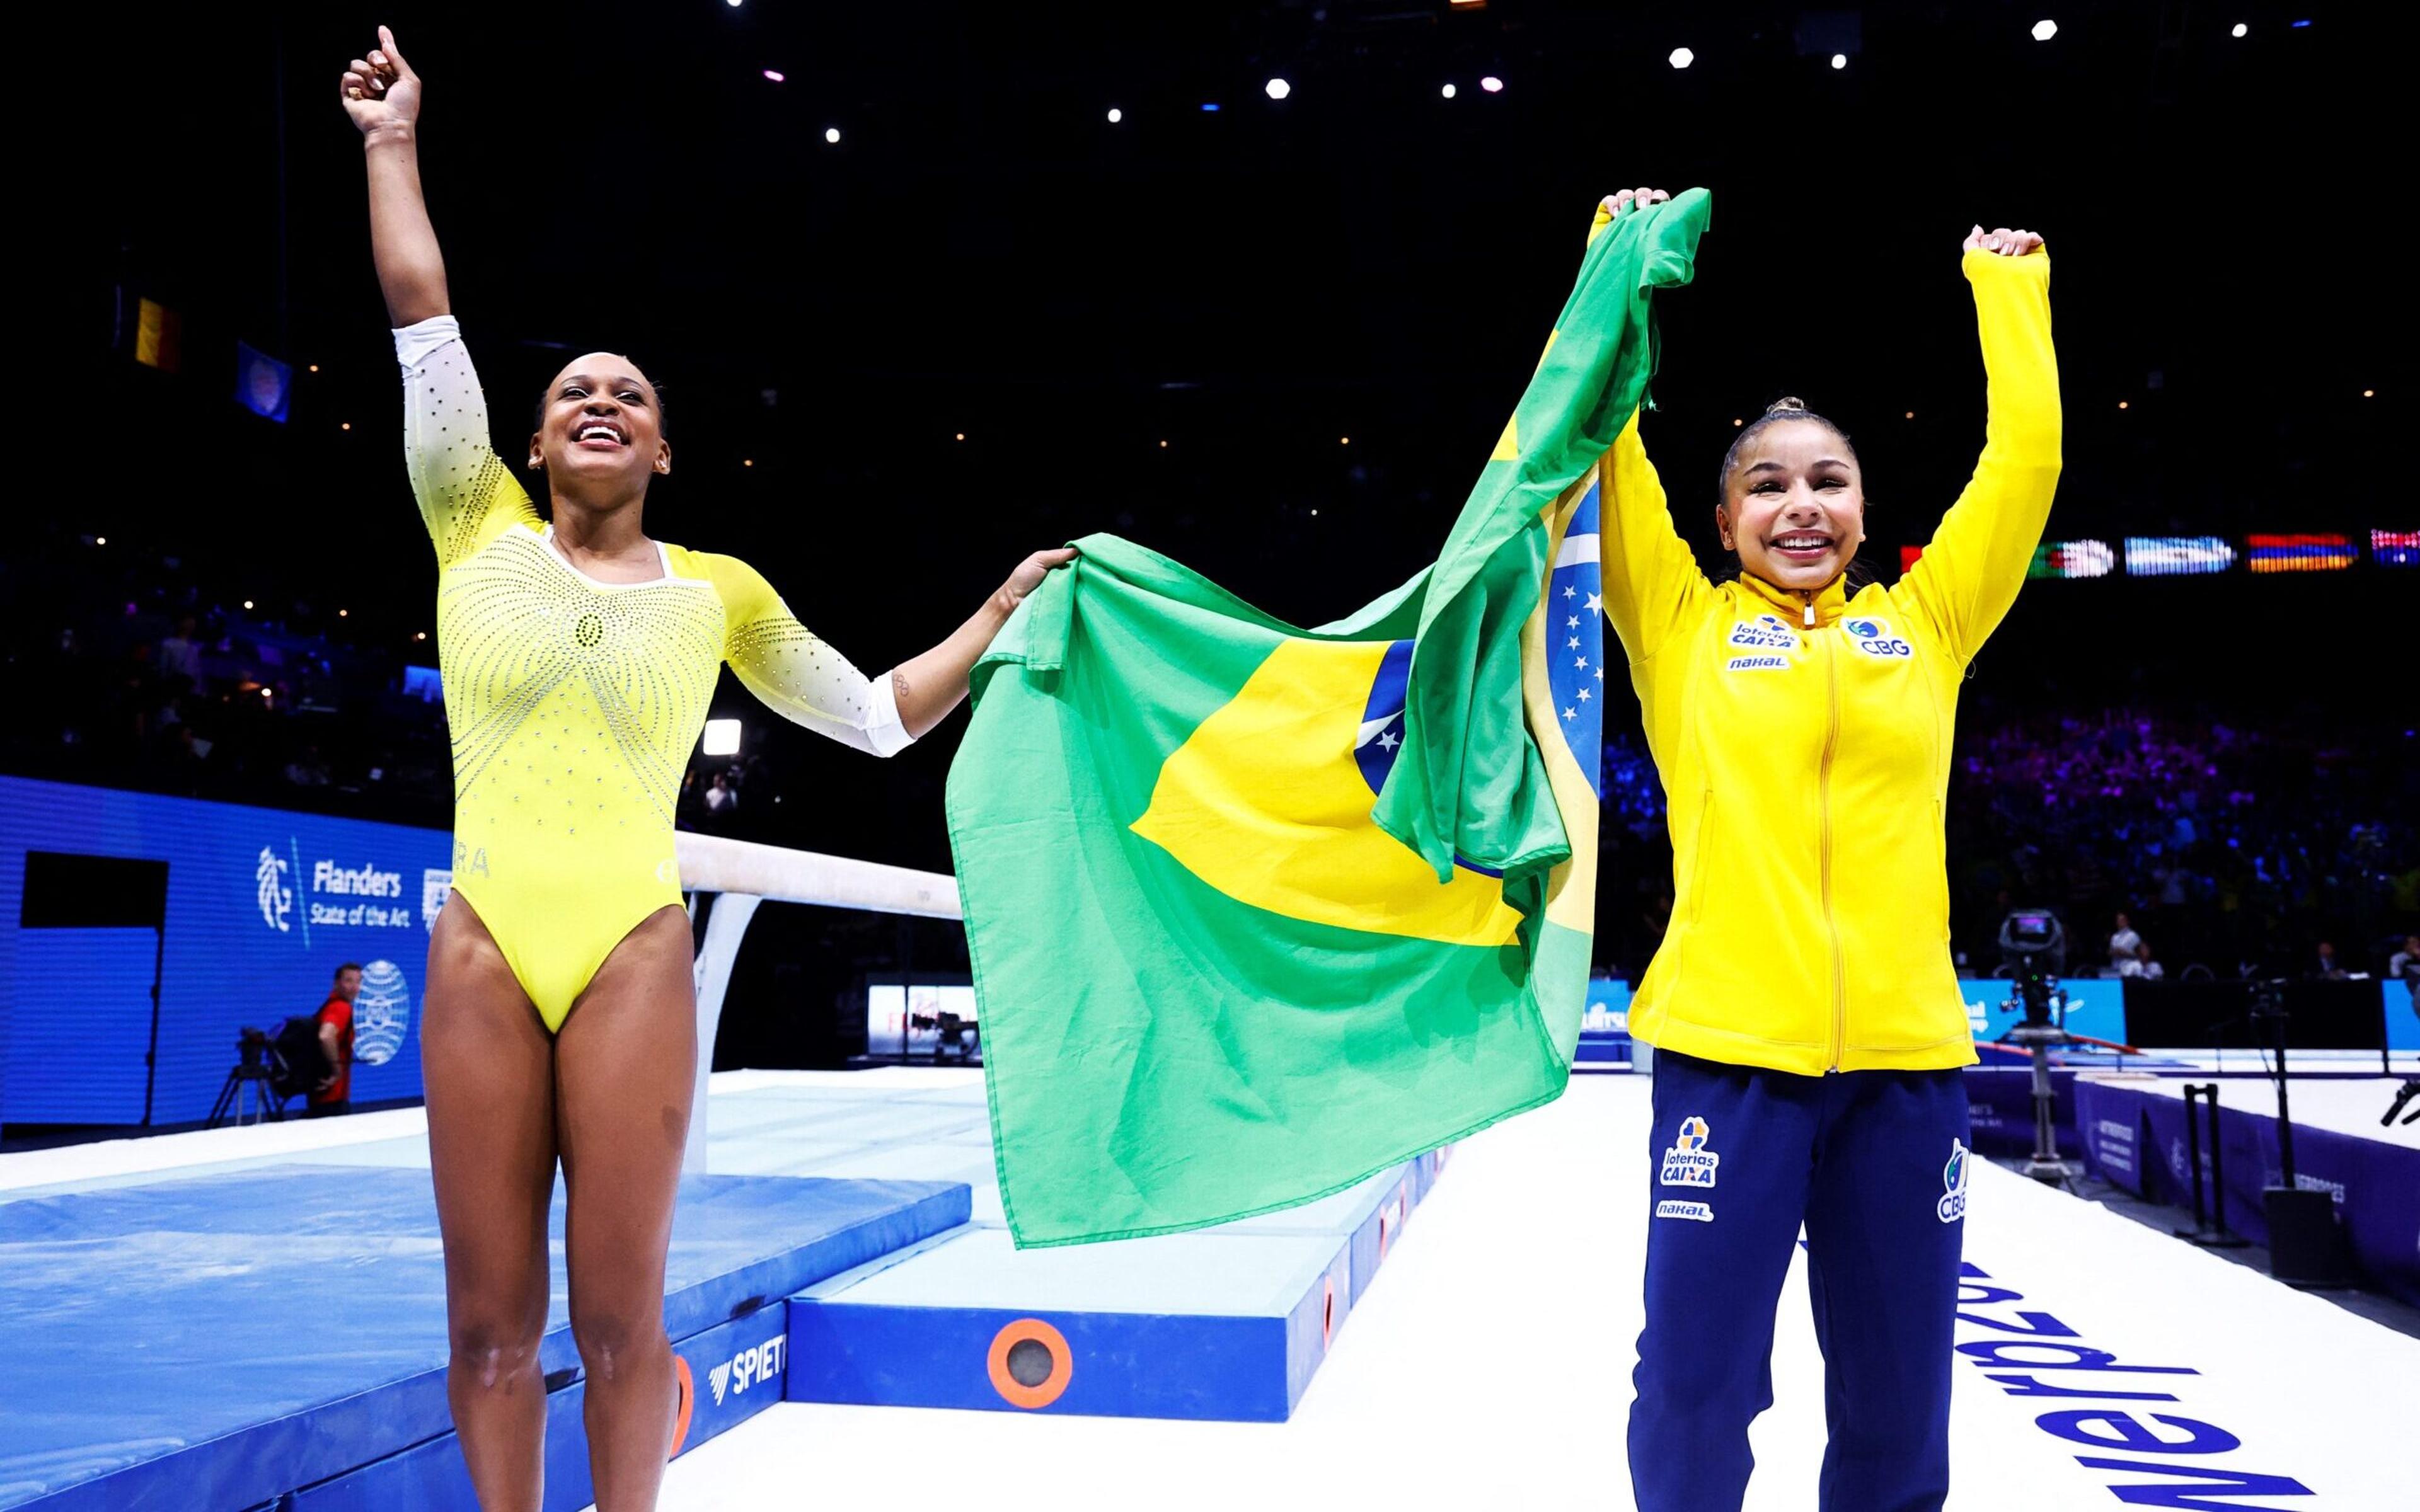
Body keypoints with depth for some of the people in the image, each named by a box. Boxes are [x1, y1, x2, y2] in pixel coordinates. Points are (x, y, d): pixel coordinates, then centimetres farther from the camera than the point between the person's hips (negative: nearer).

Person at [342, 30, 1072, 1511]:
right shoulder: (481, 534, 10)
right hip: (484, 954, 1)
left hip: (635, 959, 0)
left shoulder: (718, 591, 10)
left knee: (621, 1316, 2)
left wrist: (1007, 605, 13)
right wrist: (394, 141, 17)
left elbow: (882, 715, 16)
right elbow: (423, 318, 9)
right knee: (490, 1319, 5)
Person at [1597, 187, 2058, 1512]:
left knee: (1898, 1401, 10)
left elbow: (2025, 456, 16)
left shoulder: (1923, 626, 14)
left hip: (1906, 1046, 3)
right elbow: (1607, 442, 5)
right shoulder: (1686, 629, 7)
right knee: (1698, 1385, 2)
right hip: (1728, 1038, -2)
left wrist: (2008, 289, 23)